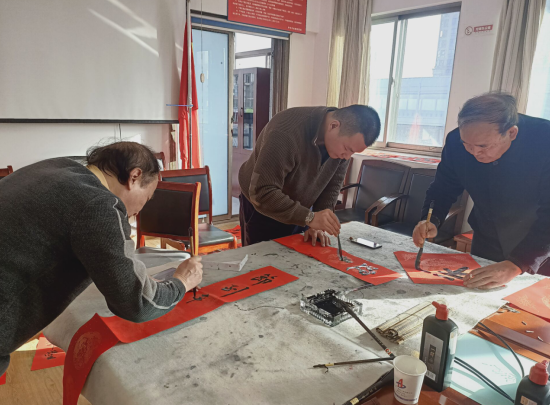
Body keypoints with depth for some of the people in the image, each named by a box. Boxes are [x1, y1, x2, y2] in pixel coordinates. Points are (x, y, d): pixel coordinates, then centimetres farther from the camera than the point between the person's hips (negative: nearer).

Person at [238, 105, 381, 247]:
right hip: (261, 210, -5)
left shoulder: (344, 140, -14)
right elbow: (262, 194, -37)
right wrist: (309, 218, -41)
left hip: (298, 212, 5)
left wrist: (318, 225, -14)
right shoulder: (286, 134, -34)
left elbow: (333, 184, -5)